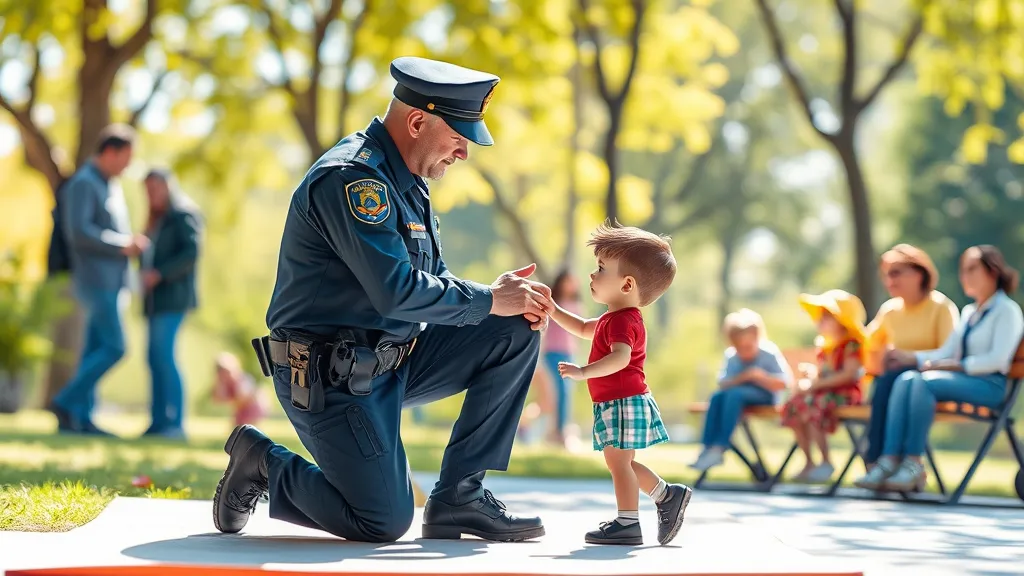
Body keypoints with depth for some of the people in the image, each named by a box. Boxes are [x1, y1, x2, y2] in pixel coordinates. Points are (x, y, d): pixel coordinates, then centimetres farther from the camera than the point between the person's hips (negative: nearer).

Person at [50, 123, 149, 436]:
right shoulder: (83, 183, -11)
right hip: (97, 280, -9)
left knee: (95, 350, 6)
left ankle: (80, 418, 6)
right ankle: (66, 402, -7)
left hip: (112, 282, 9)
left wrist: (131, 242, 8)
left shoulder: (110, 185, 19)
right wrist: (123, 244, -16)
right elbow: (78, 231, -21)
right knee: (113, 348, -13)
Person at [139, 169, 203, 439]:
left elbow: (191, 252, -16)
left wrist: (159, 274, -21)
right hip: (155, 298, 9)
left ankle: (175, 423, -17)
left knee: (163, 355, -16)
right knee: (155, 358, 3)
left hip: (173, 295, -9)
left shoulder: (183, 214, -5)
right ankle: (159, 421, 2)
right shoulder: (155, 220, 21)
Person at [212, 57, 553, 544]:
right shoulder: (351, 178, -20)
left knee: (516, 333, -1)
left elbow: (431, 279, 16)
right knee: (384, 523, -12)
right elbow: (398, 291, -27)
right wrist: (490, 300, -16)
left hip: (393, 360, 10)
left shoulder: (405, 182, 13)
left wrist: (502, 297, -3)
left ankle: (458, 497, 2)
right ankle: (262, 462, 11)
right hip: (332, 378, -9)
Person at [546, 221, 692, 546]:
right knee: (621, 463, 18)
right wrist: (553, 310, 22)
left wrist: (583, 372, -43)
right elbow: (583, 329, 31)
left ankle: (628, 523, -4)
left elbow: (620, 357, -36)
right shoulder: (613, 318, 16)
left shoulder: (623, 321, -19)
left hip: (625, 402, -11)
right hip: (616, 403, 11)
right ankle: (668, 495, 23)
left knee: (618, 461, -7)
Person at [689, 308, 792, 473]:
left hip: (764, 396, -4)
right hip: (740, 392, 4)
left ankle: (719, 448, -38)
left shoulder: (769, 352, -10)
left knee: (734, 394, -33)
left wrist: (761, 377, -26)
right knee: (717, 396, -28)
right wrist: (741, 378, -25)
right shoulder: (730, 355, 0)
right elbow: (722, 384, -6)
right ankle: (708, 447, -31)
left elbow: (784, 383, -13)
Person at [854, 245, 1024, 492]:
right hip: (961, 379, 7)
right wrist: (912, 358, 3)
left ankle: (913, 464, -34)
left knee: (924, 382, -32)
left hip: (989, 385, -7)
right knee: (906, 379, -22)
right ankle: (890, 460, -35)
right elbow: (947, 352, 19)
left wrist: (952, 365, -18)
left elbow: (996, 360, -13)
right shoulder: (969, 312, 25)